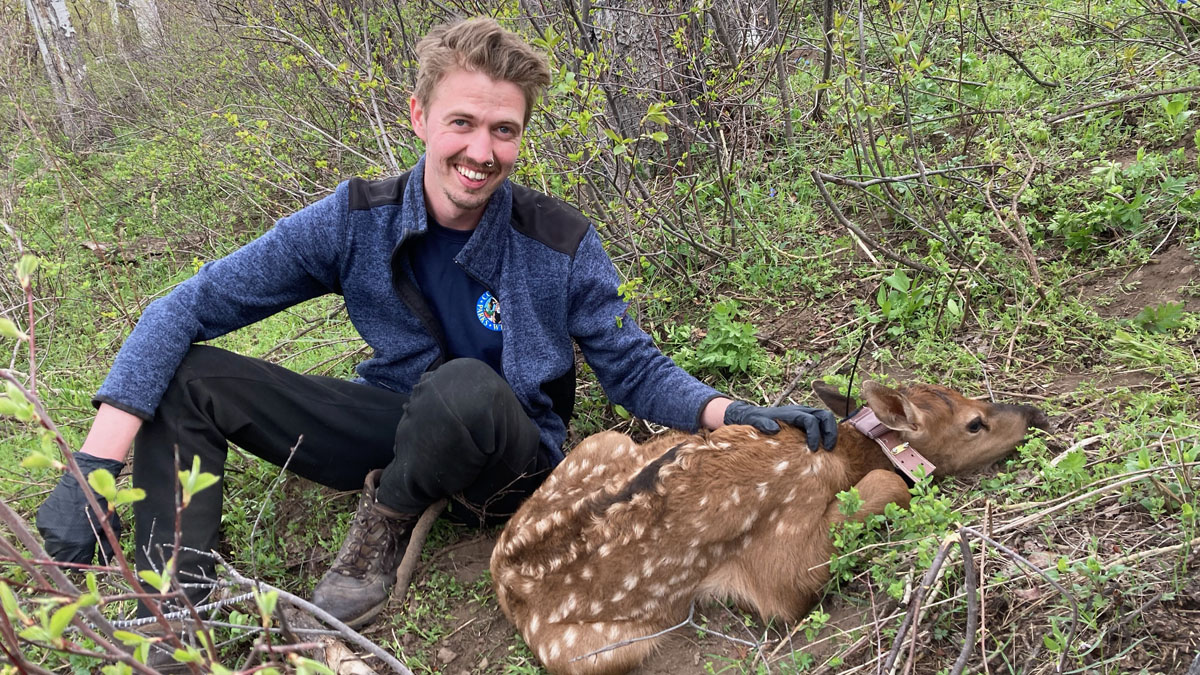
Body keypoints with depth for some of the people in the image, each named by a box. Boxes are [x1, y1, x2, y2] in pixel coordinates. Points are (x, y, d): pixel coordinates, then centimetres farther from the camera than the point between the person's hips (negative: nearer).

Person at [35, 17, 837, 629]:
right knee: (186, 378, -13)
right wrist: (95, 463, -23)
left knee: (467, 387, -40)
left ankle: (388, 524, -9)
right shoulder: (355, 221, -13)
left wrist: (731, 412, -30)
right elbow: (190, 308, -13)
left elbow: (635, 368, -9)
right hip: (396, 434, 3)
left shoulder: (561, 244, -16)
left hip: (508, 466, -2)